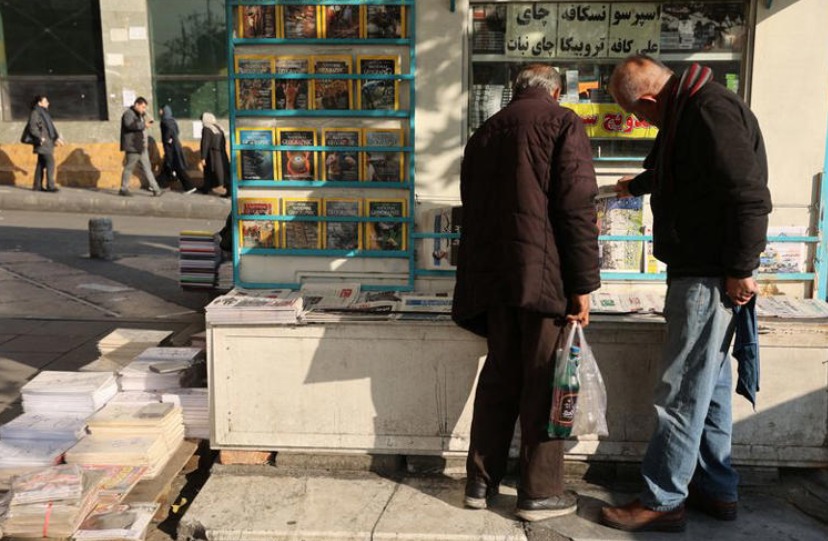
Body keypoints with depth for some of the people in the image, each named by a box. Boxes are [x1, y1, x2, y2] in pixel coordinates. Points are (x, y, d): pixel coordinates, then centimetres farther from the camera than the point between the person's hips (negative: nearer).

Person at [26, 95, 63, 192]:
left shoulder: (44, 113, 19)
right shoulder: (35, 113, -8)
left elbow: (51, 126, 21)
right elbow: (32, 128, -15)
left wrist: (57, 138, 12)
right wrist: (40, 138, -21)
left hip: (48, 143, 9)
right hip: (42, 143, -9)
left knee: (41, 164, 10)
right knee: (50, 162, -13)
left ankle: (37, 185, 14)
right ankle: (50, 186, -14)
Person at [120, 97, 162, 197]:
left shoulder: (139, 115, 21)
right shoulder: (128, 113, -10)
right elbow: (129, 125, -28)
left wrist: (146, 122, 14)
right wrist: (143, 124, -25)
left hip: (142, 147, 10)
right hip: (133, 147, -10)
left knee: (147, 168, 7)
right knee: (129, 168, -2)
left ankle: (155, 189, 6)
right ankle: (123, 189, 9)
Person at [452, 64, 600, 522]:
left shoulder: (484, 132, 18)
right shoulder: (562, 123, -1)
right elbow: (577, 207, -11)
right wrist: (583, 284, -9)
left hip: (493, 274, 6)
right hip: (544, 274, -6)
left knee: (499, 376, 14)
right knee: (542, 383, 3)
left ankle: (481, 482, 21)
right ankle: (541, 492, 12)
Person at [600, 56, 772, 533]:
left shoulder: (713, 111, -18)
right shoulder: (686, 111, 15)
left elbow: (749, 196, -24)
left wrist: (740, 270, -21)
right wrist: (636, 186, 54)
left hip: (710, 277, -10)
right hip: (696, 271, 11)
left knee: (682, 392, -4)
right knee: (709, 381, 16)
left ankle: (662, 501, 7)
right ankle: (718, 489, 29)